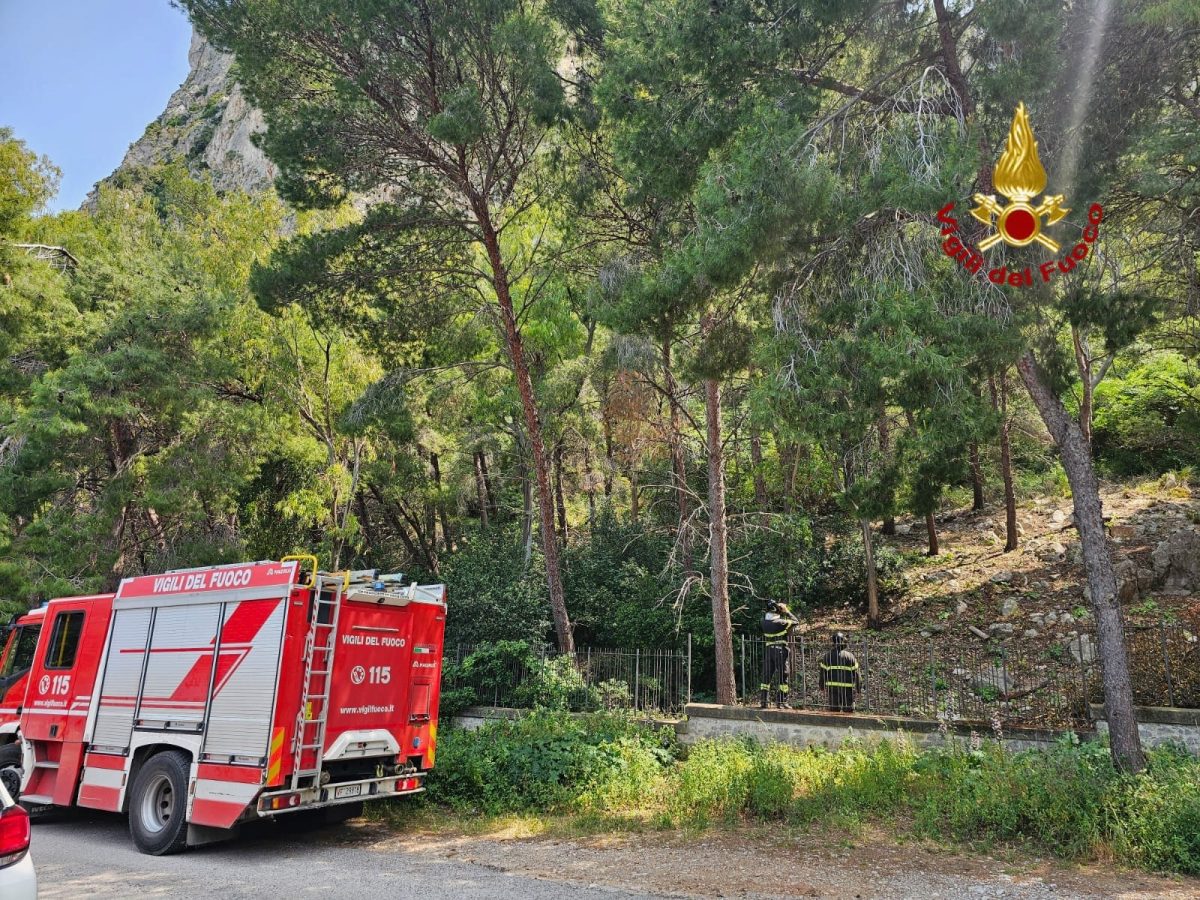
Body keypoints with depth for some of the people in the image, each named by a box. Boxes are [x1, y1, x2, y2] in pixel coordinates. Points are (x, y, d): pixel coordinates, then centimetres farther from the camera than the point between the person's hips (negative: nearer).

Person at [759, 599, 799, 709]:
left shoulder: (765, 622, 1)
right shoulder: (781, 622, -14)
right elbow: (796, 622, -2)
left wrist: (782, 612, 17)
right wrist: (787, 612, 7)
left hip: (768, 651, 5)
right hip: (780, 651, -5)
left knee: (766, 676, 10)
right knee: (783, 677, 4)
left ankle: (763, 701, 9)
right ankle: (782, 702, 5)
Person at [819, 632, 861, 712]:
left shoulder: (828, 655, 2)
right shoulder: (849, 656, -4)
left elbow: (823, 672, 4)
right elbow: (856, 672, -4)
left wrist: (822, 686, 15)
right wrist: (859, 686, 8)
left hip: (832, 687, 2)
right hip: (847, 687, -2)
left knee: (834, 709, 11)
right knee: (848, 710, 6)